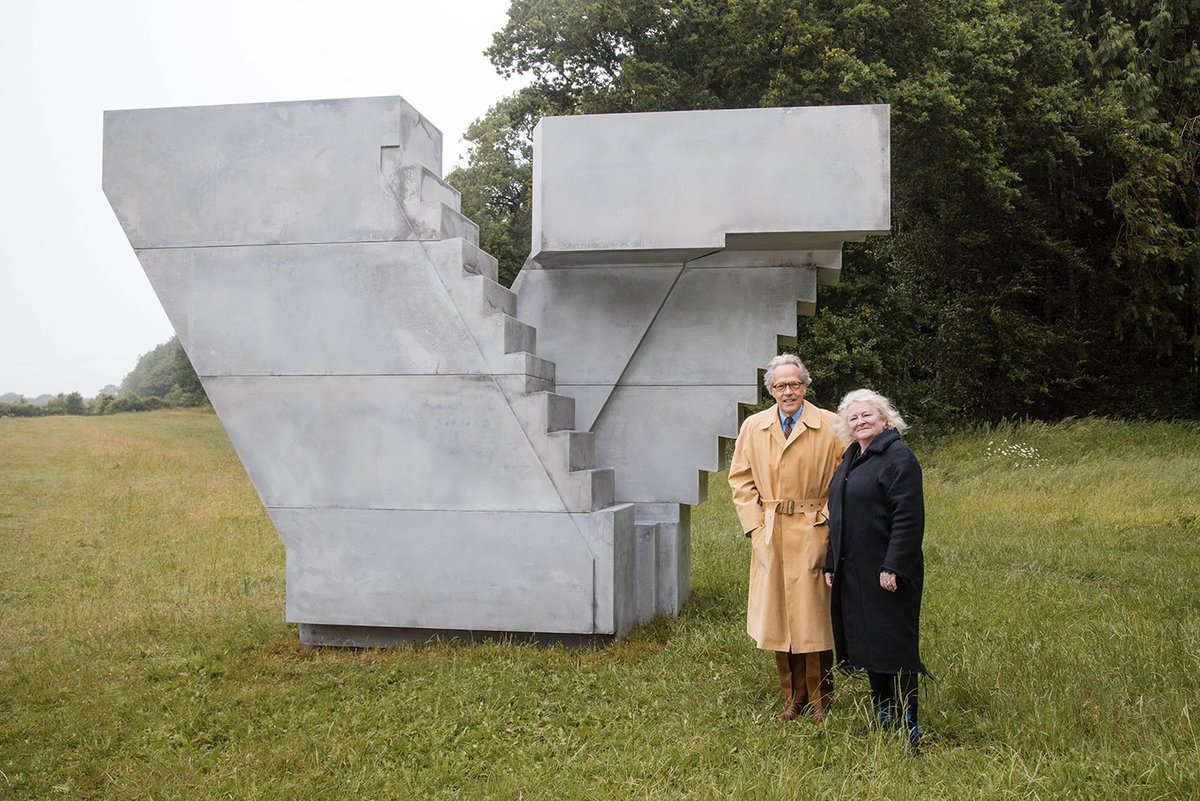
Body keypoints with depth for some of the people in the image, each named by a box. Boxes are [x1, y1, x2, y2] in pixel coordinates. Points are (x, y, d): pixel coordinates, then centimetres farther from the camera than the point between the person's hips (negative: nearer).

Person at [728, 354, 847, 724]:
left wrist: (829, 522, -7)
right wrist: (755, 524, 1)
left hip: (813, 535, -3)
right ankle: (792, 697, 21)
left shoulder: (830, 426, -2)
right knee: (778, 618, 7)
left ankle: (820, 700, 17)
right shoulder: (753, 427, 7)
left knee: (813, 619, 1)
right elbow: (740, 479, 10)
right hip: (771, 537, 3)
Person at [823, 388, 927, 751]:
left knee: (894, 645, -3)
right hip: (853, 572, 9)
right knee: (866, 643, 14)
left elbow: (908, 517, -17)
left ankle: (907, 727, 5)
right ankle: (883, 717, 25)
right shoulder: (850, 459, 15)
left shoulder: (899, 457, -11)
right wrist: (832, 564, 16)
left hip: (886, 573, -8)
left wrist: (893, 567, -21)